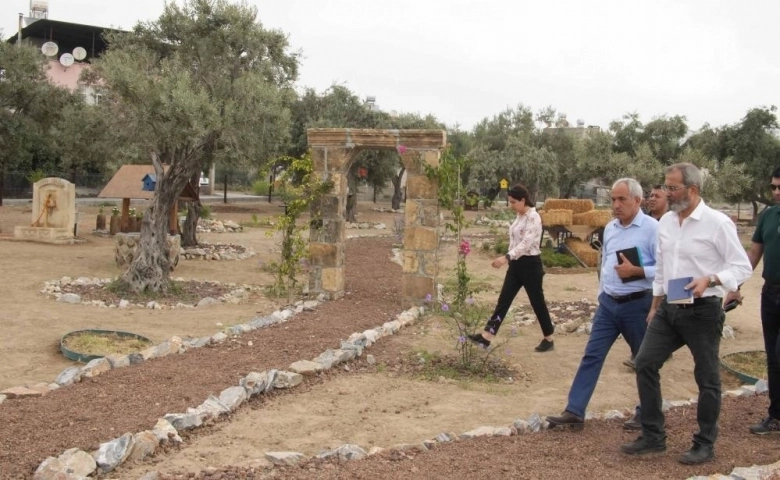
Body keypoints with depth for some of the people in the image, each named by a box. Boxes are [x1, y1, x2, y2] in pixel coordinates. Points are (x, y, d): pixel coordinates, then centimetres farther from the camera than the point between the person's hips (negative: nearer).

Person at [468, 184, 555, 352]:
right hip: (516, 264, 8)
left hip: (530, 264, -8)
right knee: (504, 300, 3)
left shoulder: (533, 218, -17)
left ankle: (549, 339, 19)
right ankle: (487, 336, 1)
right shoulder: (519, 217, 10)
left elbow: (526, 243, -27)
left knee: (537, 302, 3)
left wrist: (506, 257, -35)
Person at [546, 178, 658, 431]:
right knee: (592, 355, 2)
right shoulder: (610, 228, 9)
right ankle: (574, 412, 4)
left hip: (637, 305, -6)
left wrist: (636, 271, -24)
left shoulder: (652, 228, -12)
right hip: (609, 303, 6)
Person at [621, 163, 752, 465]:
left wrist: (710, 280, -28)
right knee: (645, 363, 3)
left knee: (706, 378, 6)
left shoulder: (717, 222, -13)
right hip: (668, 309, 7)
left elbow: (742, 266, -12)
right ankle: (653, 436, 15)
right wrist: (655, 305, 17)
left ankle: (705, 444, 21)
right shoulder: (665, 222, 6)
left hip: (702, 312, -6)